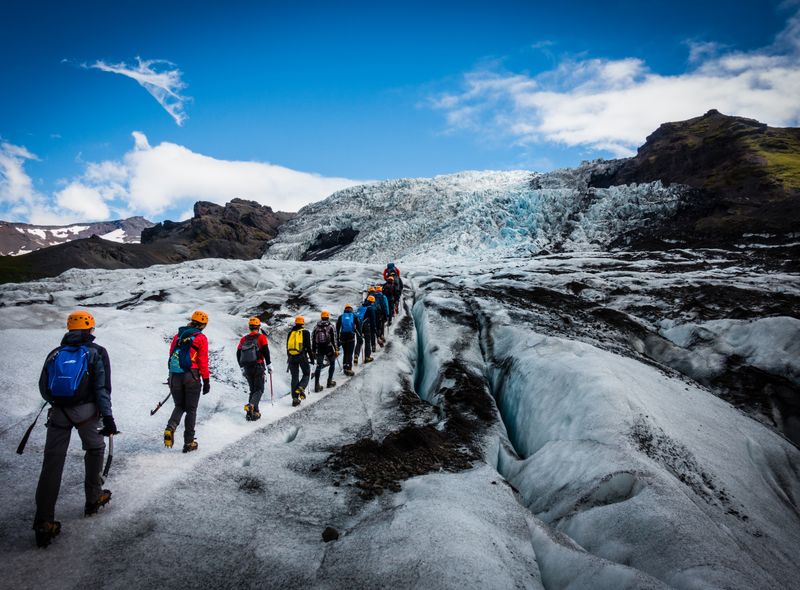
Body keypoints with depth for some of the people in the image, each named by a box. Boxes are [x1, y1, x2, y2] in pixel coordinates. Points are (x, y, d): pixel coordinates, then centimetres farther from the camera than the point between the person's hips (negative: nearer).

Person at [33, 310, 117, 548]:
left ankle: (43, 523, 1)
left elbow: (44, 389, 13)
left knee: (52, 462, 3)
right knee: (94, 448, 22)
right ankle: (93, 499, 30)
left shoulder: (55, 354, 14)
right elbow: (102, 387, -5)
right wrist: (107, 417, -5)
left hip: (58, 412, 3)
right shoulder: (96, 352, 3)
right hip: (85, 410, -3)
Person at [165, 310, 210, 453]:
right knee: (191, 409, 6)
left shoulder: (177, 336, 11)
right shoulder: (201, 338, -4)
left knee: (180, 406, 17)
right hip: (191, 376, -4)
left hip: (174, 376, 4)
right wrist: (206, 381, -2)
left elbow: (171, 356, 15)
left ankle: (170, 428, -12)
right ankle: (189, 442, 8)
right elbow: (203, 361, -7)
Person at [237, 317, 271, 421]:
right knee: (259, 390, -1)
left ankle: (255, 412, 7)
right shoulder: (261, 337, -2)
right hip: (258, 367, -4)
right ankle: (251, 405, -26)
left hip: (247, 368, 5)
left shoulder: (244, 339, 11)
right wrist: (268, 365, -6)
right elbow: (266, 351, -12)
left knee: (253, 389, 14)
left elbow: (238, 354, 14)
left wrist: (242, 367, 23)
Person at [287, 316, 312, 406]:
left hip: (292, 357, 4)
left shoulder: (290, 332, 11)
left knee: (294, 377, 9)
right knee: (306, 374, 13)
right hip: (302, 356, -4)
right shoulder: (305, 332, -1)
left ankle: (295, 398, 4)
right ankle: (301, 388, -14)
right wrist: (311, 358, 2)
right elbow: (308, 346, -4)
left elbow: (287, 347, 16)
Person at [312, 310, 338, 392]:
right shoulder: (330, 327, -5)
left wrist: (313, 351, 13)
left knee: (319, 366, 8)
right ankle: (329, 381, 17)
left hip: (319, 350, 3)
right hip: (329, 349, -3)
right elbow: (334, 339, -8)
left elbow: (313, 340, 7)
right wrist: (336, 350, -3)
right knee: (332, 364, 18)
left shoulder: (316, 327, 5)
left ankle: (317, 385, 1)